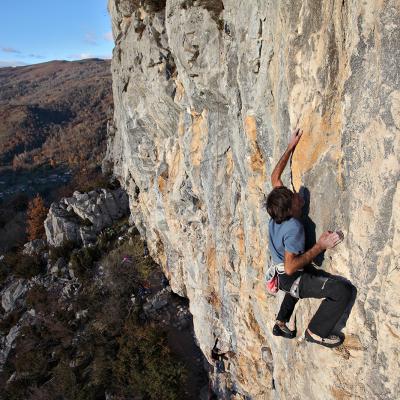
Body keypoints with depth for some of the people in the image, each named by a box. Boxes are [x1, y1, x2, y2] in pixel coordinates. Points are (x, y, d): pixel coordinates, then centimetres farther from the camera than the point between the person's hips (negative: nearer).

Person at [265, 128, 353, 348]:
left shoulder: (277, 212, -7)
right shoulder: (293, 228, -30)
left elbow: (275, 177, 5)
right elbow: (290, 267, -33)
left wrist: (290, 147, 6)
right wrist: (320, 246, -31)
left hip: (285, 275, 9)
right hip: (294, 279, -9)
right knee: (343, 290, -20)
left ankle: (281, 323, 45)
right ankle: (316, 332, -3)